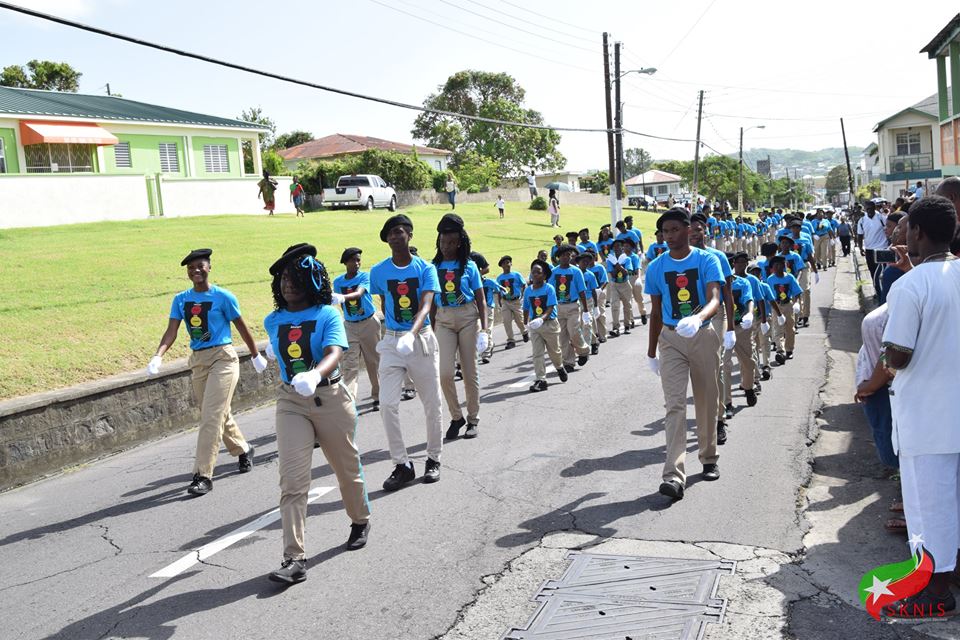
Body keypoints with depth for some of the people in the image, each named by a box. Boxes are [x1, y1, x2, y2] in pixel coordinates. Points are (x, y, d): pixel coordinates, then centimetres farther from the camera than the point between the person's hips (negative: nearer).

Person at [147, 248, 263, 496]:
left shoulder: (223, 297, -6)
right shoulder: (181, 299, 6)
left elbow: (242, 327, 2)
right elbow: (171, 331, -3)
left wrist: (256, 355, 10)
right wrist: (158, 356, -20)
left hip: (222, 357, -5)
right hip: (197, 361, 6)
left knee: (211, 417, -11)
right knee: (220, 414, 17)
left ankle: (203, 475, -9)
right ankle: (243, 450, 41)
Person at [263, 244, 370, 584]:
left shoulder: (328, 315, -10)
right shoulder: (273, 321, 5)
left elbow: (334, 354, -27)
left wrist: (314, 375, -44)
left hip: (330, 397, -2)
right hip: (290, 402, 2)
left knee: (347, 466, 15)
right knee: (292, 479, -10)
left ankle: (360, 521, 43)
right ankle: (294, 558, -10)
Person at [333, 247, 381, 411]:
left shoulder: (365, 277, -11)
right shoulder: (338, 282, 0)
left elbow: (358, 293, -30)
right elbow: (341, 301, 11)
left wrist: (342, 297, -47)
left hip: (369, 323, -2)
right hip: (349, 326, 2)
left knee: (373, 362, 6)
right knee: (349, 365, -8)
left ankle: (377, 397, 22)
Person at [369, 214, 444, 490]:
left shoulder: (426, 268, -6)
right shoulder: (379, 271, 0)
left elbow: (425, 306, -20)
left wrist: (411, 334, -37)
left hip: (422, 339, -1)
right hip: (392, 342, 1)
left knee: (432, 404, 6)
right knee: (387, 404, -10)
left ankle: (433, 459, 25)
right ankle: (402, 465, 2)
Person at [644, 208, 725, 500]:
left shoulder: (707, 260, -6)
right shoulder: (656, 268, 2)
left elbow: (714, 299, -20)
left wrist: (697, 318, -43)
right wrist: (651, 352, 12)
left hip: (703, 336, -1)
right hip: (671, 340, 1)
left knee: (706, 401, 12)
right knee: (675, 404, -10)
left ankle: (709, 459, 32)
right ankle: (674, 476, -17)